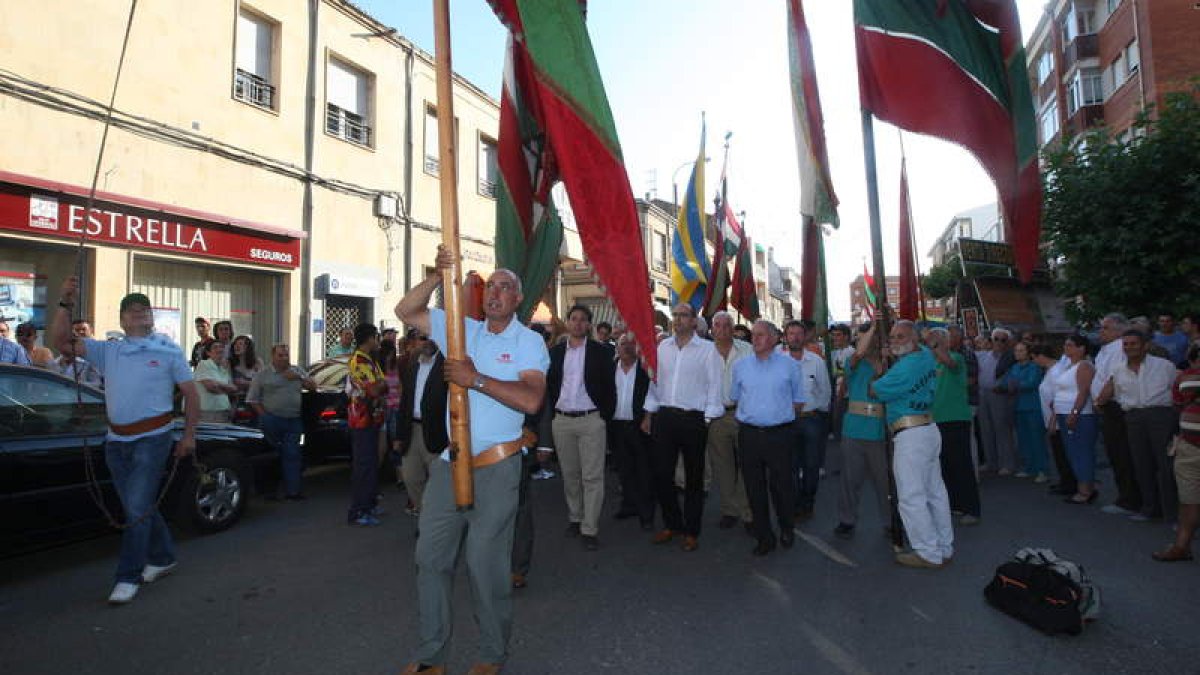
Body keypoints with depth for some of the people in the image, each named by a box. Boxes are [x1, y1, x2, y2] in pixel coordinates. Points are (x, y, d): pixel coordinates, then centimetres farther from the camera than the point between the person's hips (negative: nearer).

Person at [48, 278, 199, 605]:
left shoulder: (169, 351, 0)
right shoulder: (108, 351, 11)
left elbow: (190, 393, 0)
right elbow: (60, 341, 6)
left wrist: (189, 435, -3)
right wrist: (65, 304, -6)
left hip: (153, 438, -5)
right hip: (116, 440, 5)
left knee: (137, 507, -6)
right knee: (141, 505, 14)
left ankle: (128, 577, 4)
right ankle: (162, 558, 31)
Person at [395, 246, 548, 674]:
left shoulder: (529, 342, -3)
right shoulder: (461, 329, 11)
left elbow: (531, 400, -18)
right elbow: (406, 311, 8)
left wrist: (476, 379, -20)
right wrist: (439, 276, -6)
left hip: (496, 466, -5)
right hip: (449, 462, 5)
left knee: (486, 563, 3)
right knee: (431, 558, 10)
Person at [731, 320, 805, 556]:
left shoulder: (789, 365, 2)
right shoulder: (740, 365, 8)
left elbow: (798, 401, 8)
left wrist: (779, 413, 3)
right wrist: (752, 414, 10)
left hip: (779, 433, -2)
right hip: (749, 434, 2)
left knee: (781, 485, 4)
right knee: (755, 488, 7)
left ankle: (787, 530, 31)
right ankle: (764, 538, 22)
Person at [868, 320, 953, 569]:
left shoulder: (905, 367, -18)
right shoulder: (926, 355, 7)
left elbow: (875, 391, -7)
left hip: (911, 436, -10)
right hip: (930, 430, 10)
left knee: (911, 497, -4)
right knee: (935, 492, 15)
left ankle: (929, 553, 2)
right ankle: (945, 547, 24)